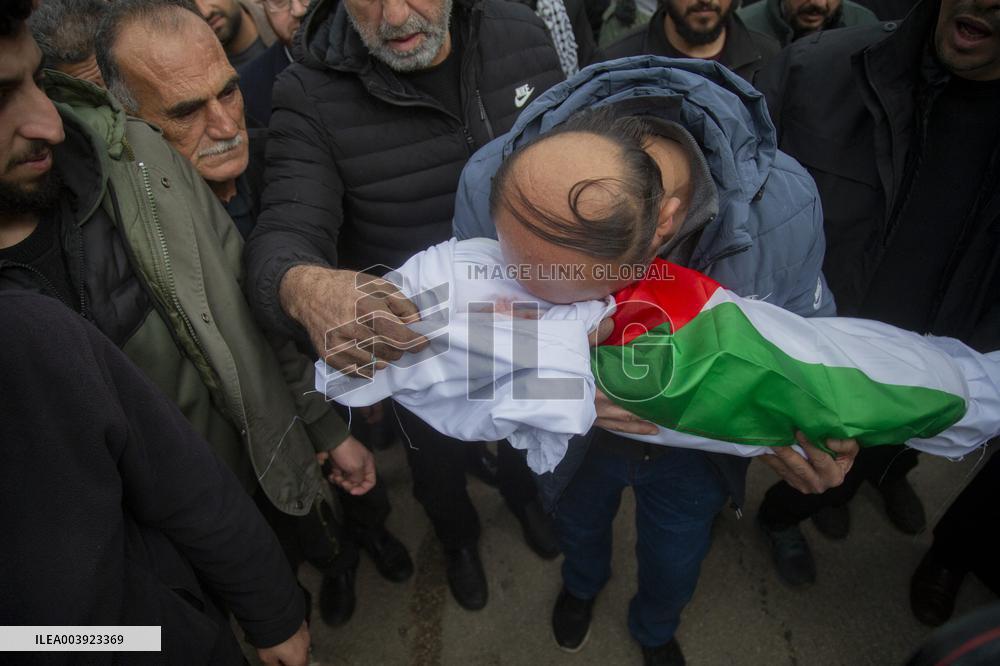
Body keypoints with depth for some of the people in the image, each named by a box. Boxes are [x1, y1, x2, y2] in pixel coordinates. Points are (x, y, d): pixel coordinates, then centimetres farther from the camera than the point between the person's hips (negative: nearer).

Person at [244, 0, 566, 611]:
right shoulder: (311, 96, -22)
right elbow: (285, 236, -28)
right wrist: (301, 286, -53)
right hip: (410, 337, -2)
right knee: (436, 457, 25)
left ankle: (524, 495, 70)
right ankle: (459, 537, 63)